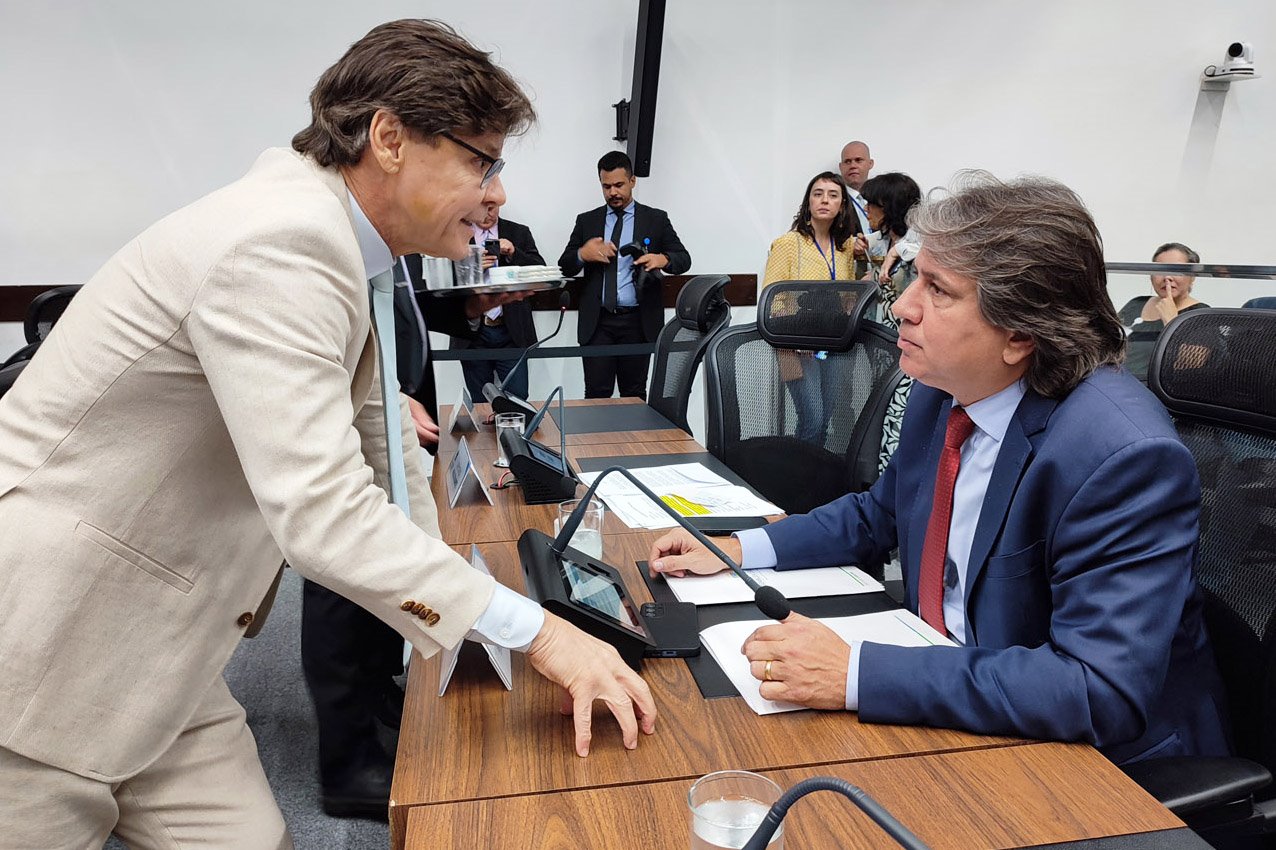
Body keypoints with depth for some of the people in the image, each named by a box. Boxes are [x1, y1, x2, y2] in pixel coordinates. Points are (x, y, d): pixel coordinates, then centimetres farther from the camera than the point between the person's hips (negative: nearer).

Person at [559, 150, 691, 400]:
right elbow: (564, 267, 9)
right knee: (597, 394, -3)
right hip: (597, 323, 1)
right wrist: (582, 254, -14)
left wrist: (663, 259, -21)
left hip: (638, 322, -1)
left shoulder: (656, 219, 7)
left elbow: (683, 259, 2)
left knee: (634, 395, 7)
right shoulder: (587, 221, 11)